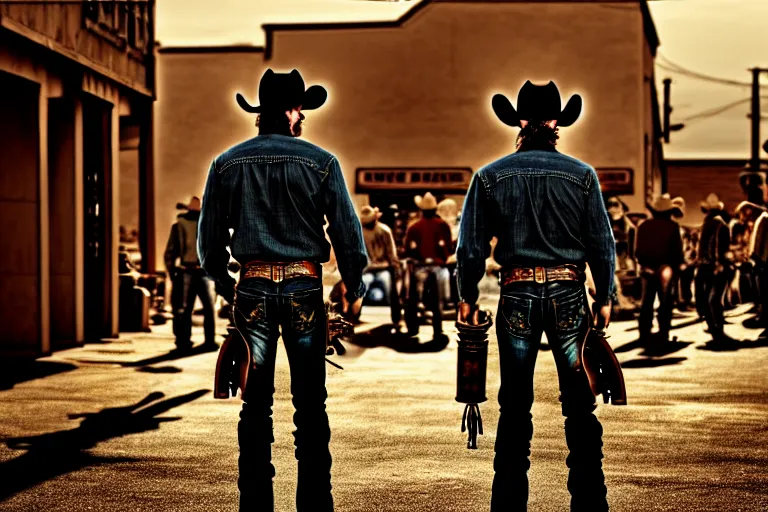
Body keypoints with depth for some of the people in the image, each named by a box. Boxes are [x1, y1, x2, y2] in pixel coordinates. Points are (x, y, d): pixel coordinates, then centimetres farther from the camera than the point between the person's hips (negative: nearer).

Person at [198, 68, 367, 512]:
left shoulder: (227, 164, 3)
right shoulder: (321, 162, -3)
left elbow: (210, 240, 7)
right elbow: (347, 230, -2)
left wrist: (227, 284, 21)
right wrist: (355, 288, 10)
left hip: (252, 291, 2)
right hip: (304, 289, -2)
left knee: (256, 404, 7)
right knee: (310, 404, 6)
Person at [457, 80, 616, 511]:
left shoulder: (491, 177, -1)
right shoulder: (581, 175, -2)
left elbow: (471, 246, 1)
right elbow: (602, 244, 0)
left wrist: (468, 297, 11)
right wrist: (604, 297, 10)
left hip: (517, 297, 1)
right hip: (569, 295, 0)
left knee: (515, 406, 8)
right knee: (580, 404, 6)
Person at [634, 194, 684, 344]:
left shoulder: (643, 226, 4)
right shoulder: (672, 227, -7)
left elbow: (638, 249, 6)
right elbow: (677, 249, -7)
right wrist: (677, 266, 4)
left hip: (647, 268, 3)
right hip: (665, 269, -3)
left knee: (646, 303, 9)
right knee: (665, 303, 3)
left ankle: (644, 335, 8)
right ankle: (663, 335, 1)